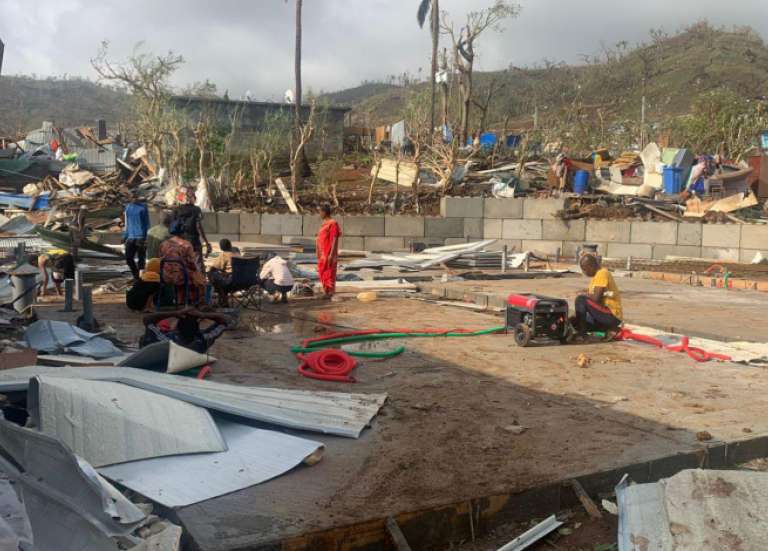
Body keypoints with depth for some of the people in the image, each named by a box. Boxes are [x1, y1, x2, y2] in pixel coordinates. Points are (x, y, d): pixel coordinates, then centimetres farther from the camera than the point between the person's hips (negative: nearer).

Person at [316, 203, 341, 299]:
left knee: (329, 274, -5)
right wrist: (319, 253, 19)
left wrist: (331, 254, -21)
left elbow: (334, 240, -17)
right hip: (322, 254, 9)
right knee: (322, 274, 12)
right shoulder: (324, 223, 15)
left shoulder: (333, 223, -13)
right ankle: (326, 292, 20)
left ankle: (330, 293, 0)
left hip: (329, 254, -9)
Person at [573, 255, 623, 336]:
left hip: (612, 316, -10)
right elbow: (590, 296, 16)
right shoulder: (596, 275, 14)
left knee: (581, 300, -22)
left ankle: (580, 332, -16)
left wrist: (585, 295, -4)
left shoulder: (602, 273, -15)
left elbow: (596, 298, -22)